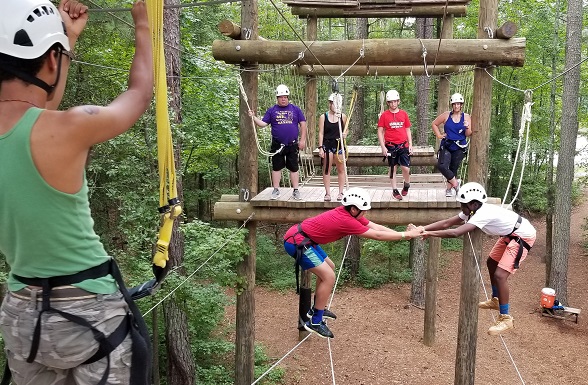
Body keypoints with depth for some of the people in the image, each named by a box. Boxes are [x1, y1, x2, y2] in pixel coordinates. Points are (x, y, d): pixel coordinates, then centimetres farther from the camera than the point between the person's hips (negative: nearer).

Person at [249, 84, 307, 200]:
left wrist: (302, 140, -1)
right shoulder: (271, 110, 6)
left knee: (294, 168, 5)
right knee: (276, 168, 7)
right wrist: (253, 117, -13)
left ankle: (296, 191, 13)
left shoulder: (295, 109, 6)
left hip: (292, 145, 0)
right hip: (277, 146, 0)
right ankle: (276, 190, 17)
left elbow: (303, 124, 6)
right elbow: (263, 123, 3)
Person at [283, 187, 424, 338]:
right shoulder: (345, 220, -24)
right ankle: (315, 322, 1)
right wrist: (406, 235, -12)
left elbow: (377, 227, 3)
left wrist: (405, 233, -2)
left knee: (329, 268, 20)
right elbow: (377, 235, -18)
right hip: (296, 242, -11)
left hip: (302, 237, 11)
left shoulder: (349, 213, 4)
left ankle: (316, 309, 32)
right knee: (329, 276, -10)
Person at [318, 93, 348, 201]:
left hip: (339, 145, 2)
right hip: (327, 144, -1)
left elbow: (346, 130, 16)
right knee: (326, 170, 1)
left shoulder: (343, 116, 4)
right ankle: (327, 193, 8)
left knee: (341, 170, 5)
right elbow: (321, 133, -2)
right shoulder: (323, 117, -1)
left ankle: (341, 192, 14)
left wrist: (345, 134, -8)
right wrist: (320, 147, -8)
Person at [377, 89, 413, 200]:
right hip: (390, 146, -1)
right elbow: (380, 132, 1)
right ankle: (394, 190, 16)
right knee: (393, 168, 6)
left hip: (403, 145, 1)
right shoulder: (384, 115, 0)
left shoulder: (403, 114, 6)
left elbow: (408, 130, 12)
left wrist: (410, 144, 6)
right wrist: (383, 147, -7)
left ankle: (406, 185, 22)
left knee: (406, 168, -5)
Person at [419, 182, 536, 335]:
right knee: (491, 263, 23)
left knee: (500, 275, -16)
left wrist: (429, 233, -37)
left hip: (523, 236, -10)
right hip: (510, 234, 10)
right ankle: (495, 300, 42)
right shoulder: (472, 211, -7)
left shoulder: (483, 214, -34)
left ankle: (505, 319, -5)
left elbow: (455, 233, -43)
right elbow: (446, 223, -10)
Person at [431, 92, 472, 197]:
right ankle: (455, 182, 1)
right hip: (446, 146, 0)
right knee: (441, 166, -19)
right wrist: (439, 135, 4)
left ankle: (449, 189, 23)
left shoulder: (466, 117, 3)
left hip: (460, 148, 0)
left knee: (453, 169, 7)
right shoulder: (446, 115, 1)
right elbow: (434, 124, 13)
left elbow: (468, 134, 2)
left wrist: (467, 128, -19)